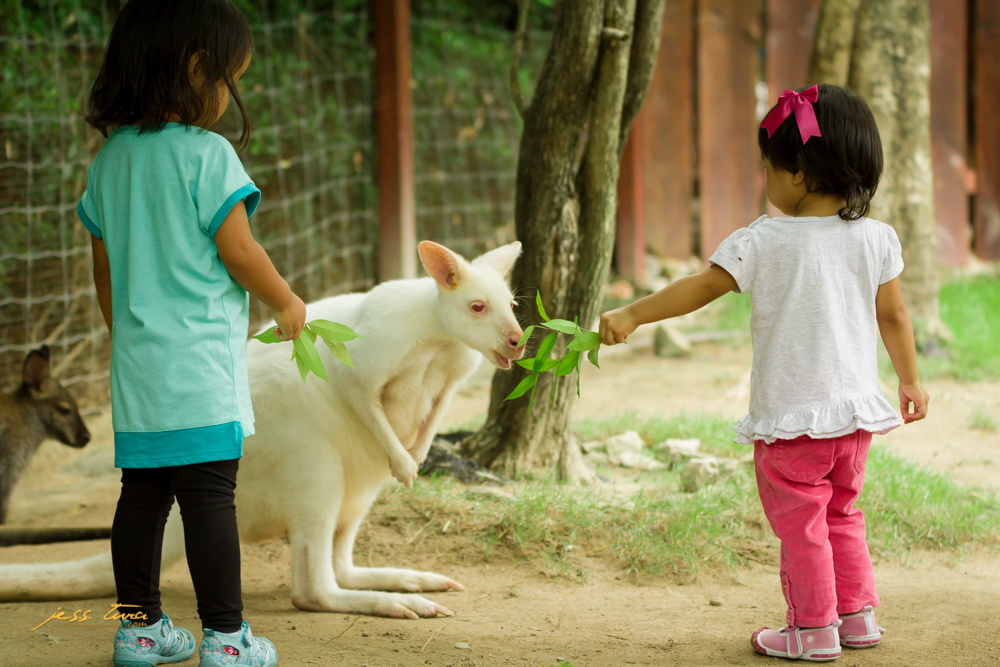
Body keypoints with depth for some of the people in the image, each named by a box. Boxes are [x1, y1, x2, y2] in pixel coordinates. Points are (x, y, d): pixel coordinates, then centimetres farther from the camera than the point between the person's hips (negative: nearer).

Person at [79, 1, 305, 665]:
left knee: (142, 492, 12)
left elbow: (105, 268, 15)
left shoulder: (110, 157, 8)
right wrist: (287, 303, 5)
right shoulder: (207, 154, -13)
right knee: (210, 496, -3)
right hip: (200, 361, -7)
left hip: (136, 361, 7)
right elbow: (239, 253, -12)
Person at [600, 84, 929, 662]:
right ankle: (858, 615, 24)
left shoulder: (765, 240, -13)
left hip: (792, 413, -5)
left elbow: (700, 288, -12)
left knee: (800, 521, 5)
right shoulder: (876, 238, 0)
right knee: (841, 513, 21)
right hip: (857, 408, 5)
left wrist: (631, 316, -5)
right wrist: (911, 380, 20)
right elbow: (894, 317, 7)